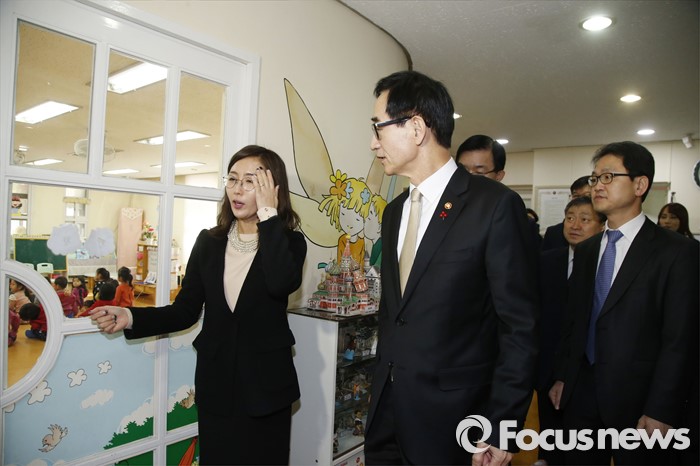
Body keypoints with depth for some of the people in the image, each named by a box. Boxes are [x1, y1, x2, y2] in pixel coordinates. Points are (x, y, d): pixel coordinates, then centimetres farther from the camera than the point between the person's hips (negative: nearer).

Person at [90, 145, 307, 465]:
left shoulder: (289, 242, -6)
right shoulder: (209, 242, 2)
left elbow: (282, 283, -29)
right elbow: (185, 311, 3)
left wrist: (268, 214, -22)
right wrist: (130, 318, -12)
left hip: (266, 386, -2)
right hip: (216, 385, 3)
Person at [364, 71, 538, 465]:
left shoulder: (496, 205, -14)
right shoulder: (394, 212, 7)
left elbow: (520, 328, -13)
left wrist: (499, 431, -12)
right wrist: (382, 383, 12)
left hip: (451, 417, -6)